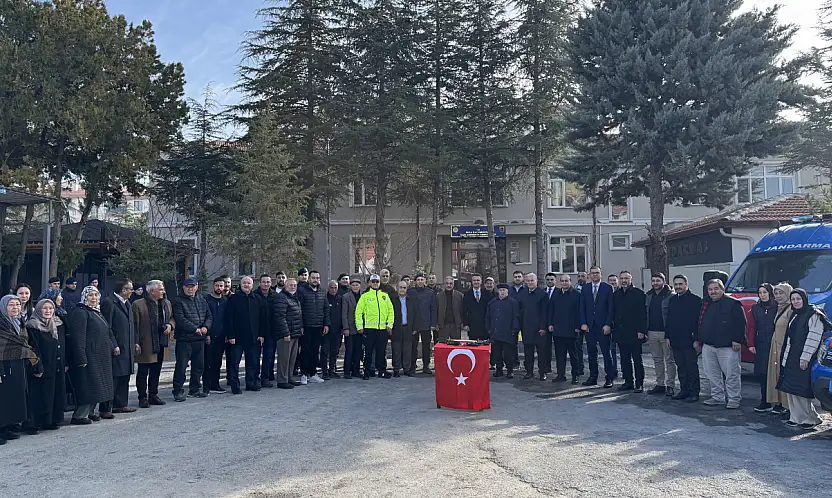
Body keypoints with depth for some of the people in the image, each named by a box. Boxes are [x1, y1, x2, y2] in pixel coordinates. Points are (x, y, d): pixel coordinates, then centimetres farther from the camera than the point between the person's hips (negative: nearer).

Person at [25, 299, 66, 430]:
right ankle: (43, 422, 6)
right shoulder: (32, 326, -6)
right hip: (43, 367, -6)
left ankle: (55, 419, 17)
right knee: (43, 394, -2)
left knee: (58, 393, 8)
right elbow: (33, 348, -12)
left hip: (58, 368, 6)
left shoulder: (58, 324, 13)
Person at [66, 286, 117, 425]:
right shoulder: (79, 313, -12)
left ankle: (88, 412, 20)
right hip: (89, 355, -10)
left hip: (100, 356, 10)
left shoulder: (97, 312, 18)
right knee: (88, 386, -8)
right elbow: (78, 337, -18)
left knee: (96, 386, 12)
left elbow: (107, 331, 27)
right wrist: (81, 358, -23)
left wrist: (114, 345, 19)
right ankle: (79, 416, 0)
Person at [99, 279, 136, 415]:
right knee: (112, 379, -5)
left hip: (127, 349, 9)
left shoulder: (127, 304, 17)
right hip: (116, 348, -9)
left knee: (124, 378, 15)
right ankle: (106, 409, 1)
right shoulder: (108, 302, -12)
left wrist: (134, 343, 16)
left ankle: (120, 404, 24)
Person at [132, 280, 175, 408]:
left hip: (161, 344, 6)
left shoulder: (167, 304, 11)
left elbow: (172, 318, 21)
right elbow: (135, 325, -9)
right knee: (143, 372, 2)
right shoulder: (138, 305, -9)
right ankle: (143, 398, 9)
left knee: (156, 371, 14)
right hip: (146, 345, -6)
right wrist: (136, 343, -13)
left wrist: (170, 325, -3)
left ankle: (153, 395, 24)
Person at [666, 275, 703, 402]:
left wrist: (696, 339, -15)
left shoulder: (695, 300, -7)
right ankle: (684, 390, 21)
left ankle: (694, 393, 8)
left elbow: (699, 321, -11)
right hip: (675, 341, 6)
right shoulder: (672, 300, 13)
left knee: (692, 368, 2)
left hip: (689, 341, -6)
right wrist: (668, 336, 11)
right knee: (681, 367, 13)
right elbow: (668, 319, 16)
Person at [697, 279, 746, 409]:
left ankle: (734, 399, 8)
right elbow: (700, 324, 22)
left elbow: (740, 323, -10)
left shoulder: (733, 303, -5)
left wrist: (737, 340, -15)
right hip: (708, 346, 7)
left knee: (731, 374, -2)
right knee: (712, 374, 11)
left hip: (727, 346, -7)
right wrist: (698, 340, 19)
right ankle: (717, 397, 22)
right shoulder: (706, 304, 16)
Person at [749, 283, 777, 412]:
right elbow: (752, 327, 10)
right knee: (762, 373, 4)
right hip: (760, 346, 4)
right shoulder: (755, 308, 12)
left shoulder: (777, 307, 0)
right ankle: (765, 402, 11)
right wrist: (751, 344, 2)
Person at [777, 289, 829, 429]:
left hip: (805, 359, -8)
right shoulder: (795, 315, 17)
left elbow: (814, 338, -16)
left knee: (802, 390, -7)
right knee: (791, 389, 7)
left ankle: (812, 418, 6)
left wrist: (805, 357, -19)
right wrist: (785, 357, 18)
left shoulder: (814, 315, -9)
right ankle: (796, 418, 13)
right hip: (792, 358, 8)